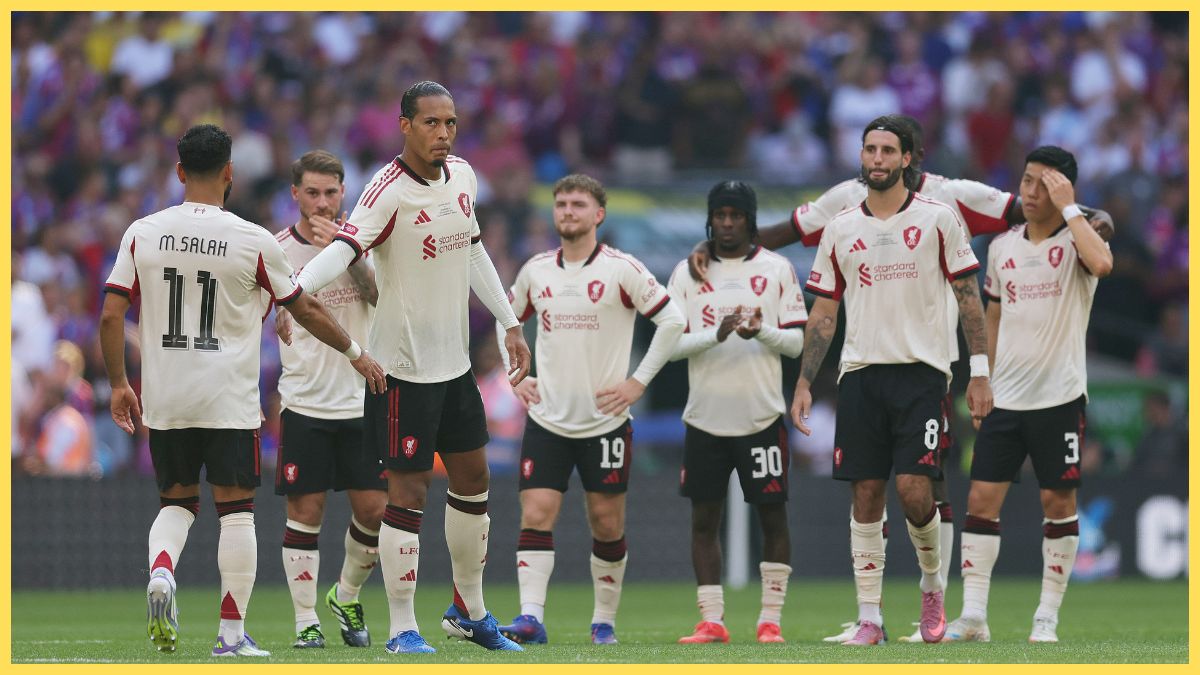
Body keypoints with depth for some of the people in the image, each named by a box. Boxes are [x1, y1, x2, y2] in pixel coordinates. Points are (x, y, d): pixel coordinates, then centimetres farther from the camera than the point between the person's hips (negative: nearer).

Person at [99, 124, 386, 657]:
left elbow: (110, 315, -2)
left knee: (176, 501, 17)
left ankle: (160, 571, -13)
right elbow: (306, 310, 4)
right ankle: (232, 633, 3)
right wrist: (355, 354, 19)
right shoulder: (253, 241, -7)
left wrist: (118, 385, 10)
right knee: (236, 511, 4)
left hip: (165, 397, 3)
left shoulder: (142, 234, -1)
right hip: (229, 400, -3)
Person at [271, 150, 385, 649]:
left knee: (375, 509, 0)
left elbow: (382, 295, -15)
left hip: (362, 399, 1)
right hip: (303, 400, -1)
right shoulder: (275, 250, -1)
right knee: (305, 511, -3)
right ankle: (306, 621, 4)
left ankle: (346, 597, 24)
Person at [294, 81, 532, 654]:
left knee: (473, 479, 16)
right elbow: (344, 248, -33)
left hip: (454, 360, 8)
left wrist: (510, 325, 25)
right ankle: (402, 627, 0)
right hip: (404, 365, -8)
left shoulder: (462, 177, 6)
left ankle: (469, 610, 32)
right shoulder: (390, 190, -19)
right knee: (408, 490, -6)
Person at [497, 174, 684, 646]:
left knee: (607, 523, 3)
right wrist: (516, 378, 12)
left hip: (605, 418, -2)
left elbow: (672, 320, -4)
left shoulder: (621, 269, -6)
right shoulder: (536, 271, 7)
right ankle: (530, 617, -15)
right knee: (535, 514, -10)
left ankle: (605, 620, 15)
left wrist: (638, 382, -7)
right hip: (546, 420, 2)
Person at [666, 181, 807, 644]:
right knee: (704, 519, 2)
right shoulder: (687, 273, 6)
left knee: (773, 516, -1)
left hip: (761, 415, -1)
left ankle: (770, 619, 6)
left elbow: (796, 342, 1)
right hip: (705, 416, 1)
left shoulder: (777, 269, 4)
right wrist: (716, 335, -17)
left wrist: (762, 331, -19)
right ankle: (711, 621, 7)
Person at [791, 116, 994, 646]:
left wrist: (979, 372, -3)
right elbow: (823, 313, 14)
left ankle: (932, 586, 13)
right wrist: (803, 384, 8)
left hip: (921, 369, -3)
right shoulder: (840, 229, 10)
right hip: (860, 373, 3)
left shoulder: (937, 219, 2)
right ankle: (869, 618, 4)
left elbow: (968, 298, 3)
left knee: (913, 488, -13)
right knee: (866, 496, 0)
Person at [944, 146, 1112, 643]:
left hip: (1059, 397, -4)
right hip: (1004, 398, 4)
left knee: (1058, 501, 1)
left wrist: (1068, 208, -24)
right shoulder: (1003, 247, 10)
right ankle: (972, 616, -1)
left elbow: (1102, 263, -31)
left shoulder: (1077, 241, -6)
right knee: (982, 499, -3)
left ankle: (1048, 618, 9)